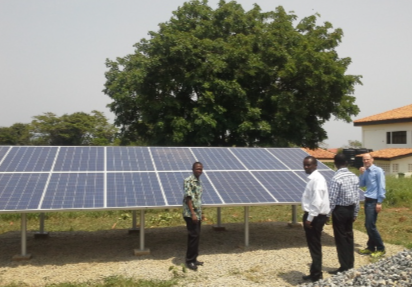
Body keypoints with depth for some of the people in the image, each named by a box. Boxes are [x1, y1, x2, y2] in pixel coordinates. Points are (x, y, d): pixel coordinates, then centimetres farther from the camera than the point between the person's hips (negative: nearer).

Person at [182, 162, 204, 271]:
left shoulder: (199, 182, 14)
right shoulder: (188, 181, -13)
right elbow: (188, 198, -18)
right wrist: (193, 214, -21)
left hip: (197, 214, 9)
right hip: (190, 214, -9)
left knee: (196, 236, 13)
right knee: (194, 236, -6)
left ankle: (193, 259, 22)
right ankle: (190, 261, 3)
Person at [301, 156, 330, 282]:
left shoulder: (317, 179, -18)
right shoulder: (312, 178, 13)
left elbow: (317, 201, -23)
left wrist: (309, 218, -21)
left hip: (315, 217, -10)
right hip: (312, 216, 10)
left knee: (314, 246, 0)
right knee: (313, 246, 17)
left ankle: (316, 275, 10)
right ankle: (315, 273, 28)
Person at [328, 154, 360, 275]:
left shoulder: (336, 178, -19)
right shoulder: (354, 176, 2)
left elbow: (332, 199, -18)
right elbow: (357, 197, 7)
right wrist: (355, 213, 16)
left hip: (340, 210, -7)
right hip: (351, 209, 7)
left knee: (341, 238, 2)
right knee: (349, 236, 15)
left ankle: (344, 268, 9)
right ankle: (350, 265, 24)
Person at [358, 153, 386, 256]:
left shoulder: (378, 170, -10)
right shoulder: (366, 172, 12)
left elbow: (381, 187, -14)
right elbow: (361, 185, 12)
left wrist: (379, 202, -17)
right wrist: (362, 174, -2)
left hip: (374, 201, -8)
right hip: (367, 200, 8)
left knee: (371, 225, -8)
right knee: (368, 225, 11)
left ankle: (381, 249, 4)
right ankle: (371, 247, 21)